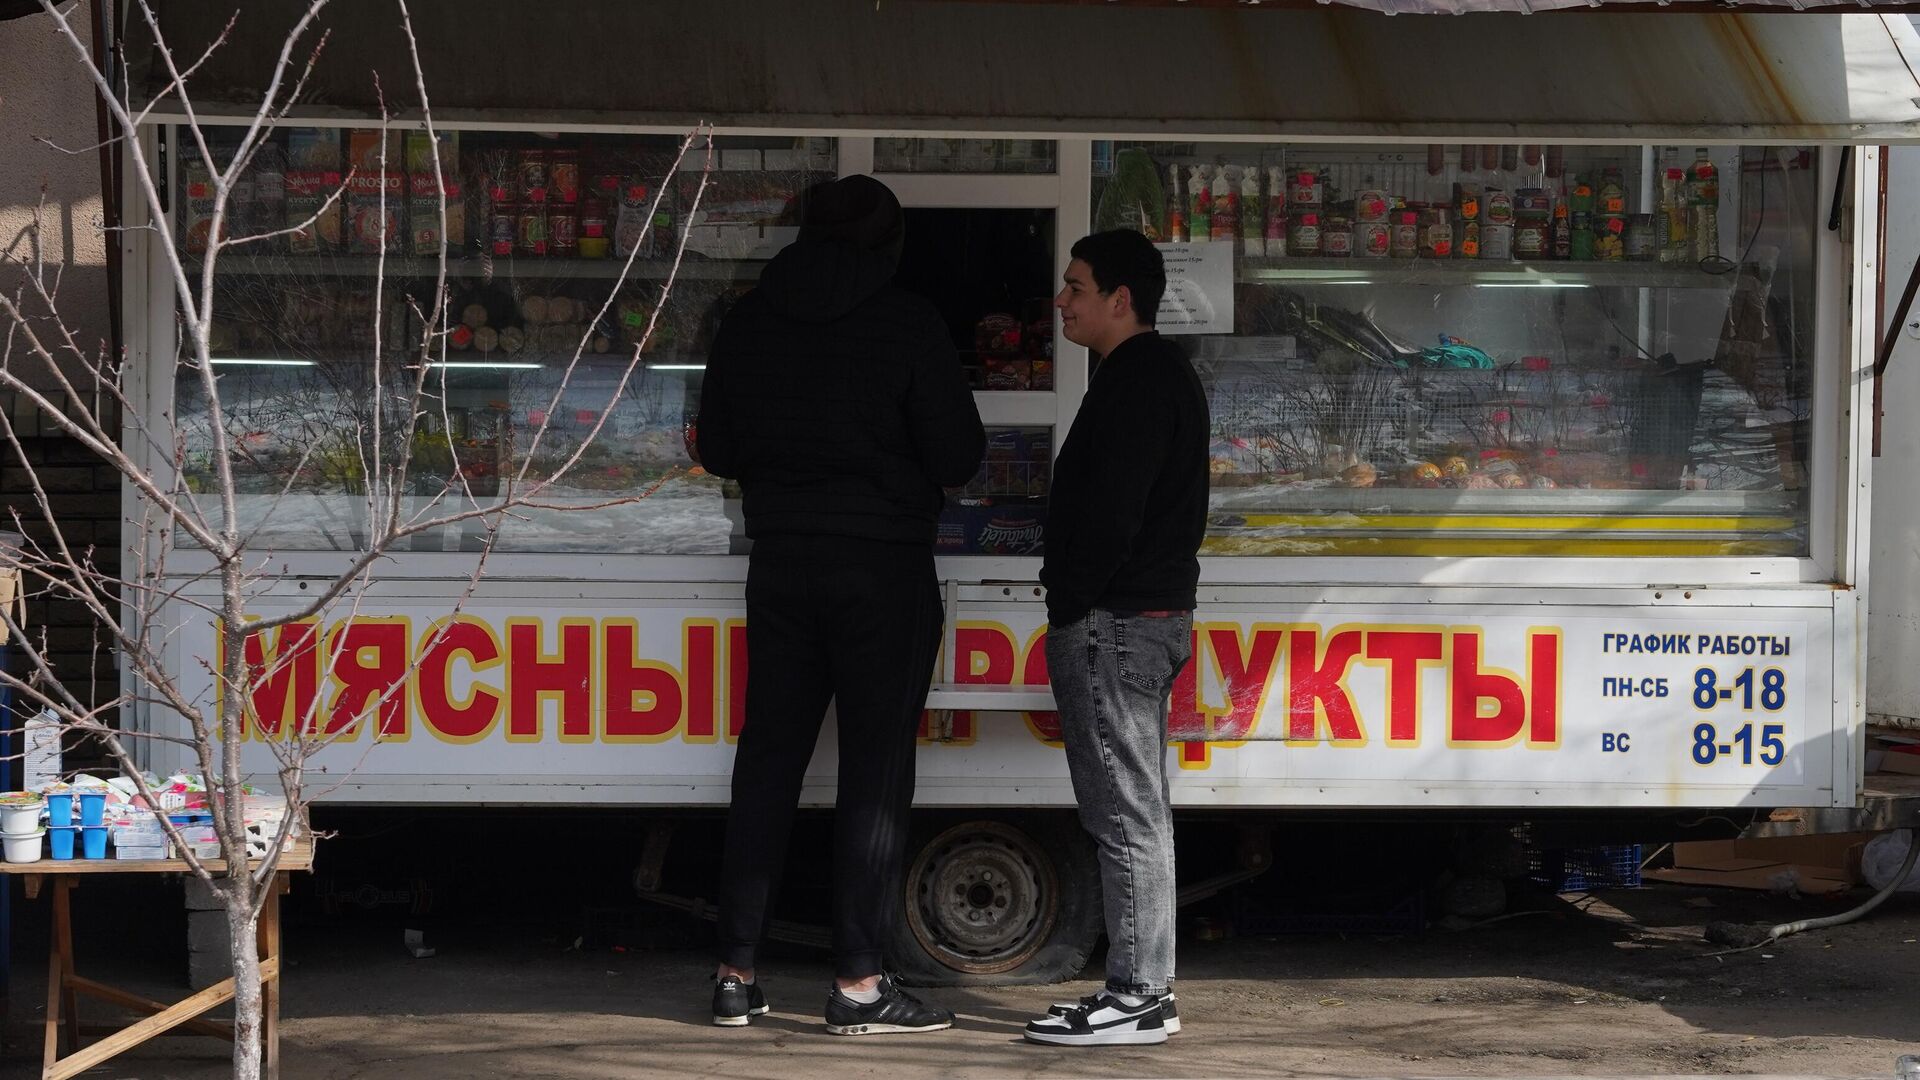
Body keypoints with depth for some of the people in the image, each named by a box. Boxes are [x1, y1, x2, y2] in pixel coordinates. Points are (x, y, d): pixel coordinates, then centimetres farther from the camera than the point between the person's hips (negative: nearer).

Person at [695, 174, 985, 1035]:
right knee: (874, 771, 0)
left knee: (767, 762, 10)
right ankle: (857, 986, -1)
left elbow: (716, 450, 9)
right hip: (883, 568, -4)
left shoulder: (747, 323, 3)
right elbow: (956, 456, -9)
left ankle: (737, 975, 10)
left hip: (782, 565, 4)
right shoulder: (907, 325, -10)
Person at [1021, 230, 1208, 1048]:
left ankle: (1137, 996, -6)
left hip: (1114, 623, -11)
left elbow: (1111, 514, -22)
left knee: (1127, 813, -8)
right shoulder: (1163, 375, 18)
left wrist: (1067, 603, -14)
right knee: (1135, 811, 13)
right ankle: (1143, 987, 17)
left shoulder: (1137, 383, -15)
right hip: (1153, 613, 11)